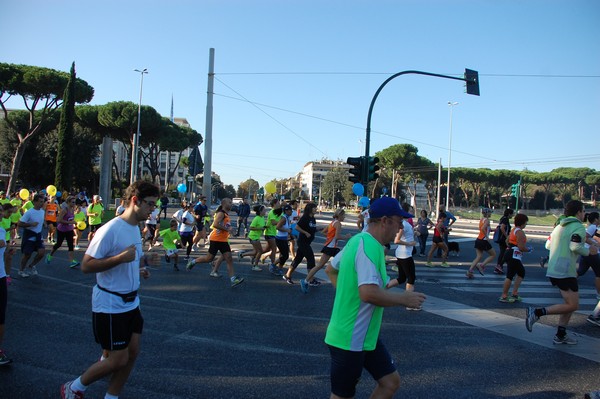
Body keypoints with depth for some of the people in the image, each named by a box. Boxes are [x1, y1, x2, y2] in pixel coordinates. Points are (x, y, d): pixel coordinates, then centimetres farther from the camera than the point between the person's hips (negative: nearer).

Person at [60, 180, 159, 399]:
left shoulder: (135, 228, 8)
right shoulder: (111, 230, -20)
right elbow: (86, 266, -21)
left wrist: (139, 268, 4)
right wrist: (121, 258, -31)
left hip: (131, 303, 8)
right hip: (109, 305, -8)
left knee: (133, 352, 8)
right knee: (118, 360, -1)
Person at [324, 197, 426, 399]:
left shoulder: (359, 240, 8)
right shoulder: (369, 246, -23)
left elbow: (331, 269, 21)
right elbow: (369, 293, -33)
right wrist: (405, 298, -19)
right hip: (350, 340, -10)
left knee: (391, 382, 15)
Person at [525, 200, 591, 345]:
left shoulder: (559, 226, 19)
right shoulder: (579, 227, -7)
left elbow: (548, 245, 19)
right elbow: (575, 246, -20)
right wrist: (588, 251, -2)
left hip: (553, 270, 10)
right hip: (565, 271, -9)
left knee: (570, 303, 16)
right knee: (572, 305, -5)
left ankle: (560, 336, 17)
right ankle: (537, 312, -13)